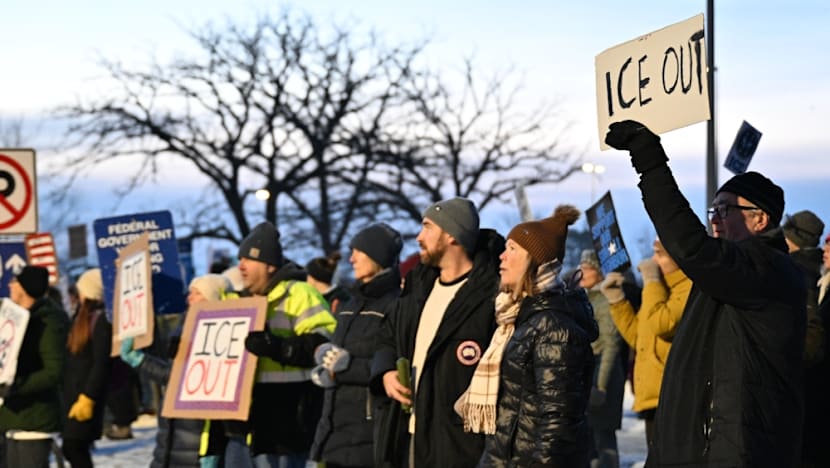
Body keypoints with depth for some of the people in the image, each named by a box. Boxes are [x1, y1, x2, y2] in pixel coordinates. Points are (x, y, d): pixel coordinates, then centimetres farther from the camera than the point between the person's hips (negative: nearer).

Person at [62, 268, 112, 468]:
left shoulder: (101, 318, -13)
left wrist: (87, 397, -21)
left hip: (87, 394, -9)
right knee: (71, 447, 10)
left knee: (74, 446, -8)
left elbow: (101, 363, -19)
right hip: (73, 393, 9)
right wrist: (67, 394, 17)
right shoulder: (82, 316, 14)